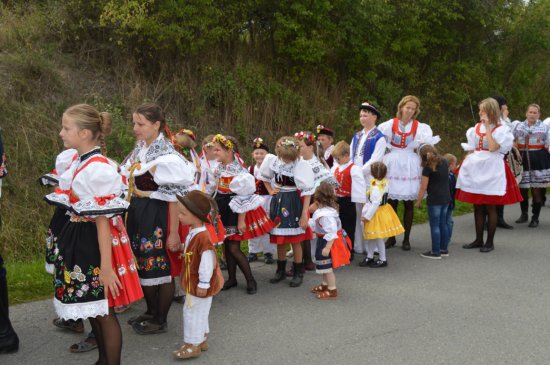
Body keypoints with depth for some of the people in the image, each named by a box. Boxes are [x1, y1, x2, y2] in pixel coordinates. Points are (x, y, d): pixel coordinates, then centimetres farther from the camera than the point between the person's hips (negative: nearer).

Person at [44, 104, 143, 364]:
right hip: (79, 241, 9)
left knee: (103, 311, 4)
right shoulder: (79, 163, 7)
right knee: (91, 309, 19)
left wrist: (106, 266, -20)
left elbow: (103, 220, -21)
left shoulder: (98, 168, -20)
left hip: (96, 242, -9)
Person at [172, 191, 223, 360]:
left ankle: (193, 345, 14)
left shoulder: (202, 237, -28)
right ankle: (202, 340, 35)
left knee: (193, 312, 1)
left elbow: (207, 262, -27)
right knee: (199, 312, 21)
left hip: (199, 284, -10)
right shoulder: (193, 233, 2)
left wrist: (203, 284, -24)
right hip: (193, 282, 10)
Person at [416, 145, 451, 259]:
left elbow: (423, 187, -11)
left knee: (435, 226, 0)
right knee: (443, 224, 15)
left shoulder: (427, 168, -12)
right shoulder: (444, 162, 5)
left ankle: (435, 252, 4)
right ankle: (444, 249, 23)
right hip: (446, 198, 7)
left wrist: (418, 201, -1)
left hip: (434, 200, -7)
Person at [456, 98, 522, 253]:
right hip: (476, 168, 5)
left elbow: (493, 148, -20)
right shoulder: (476, 127, 11)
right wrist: (467, 164, 9)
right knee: (477, 207, 9)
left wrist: (488, 127, -16)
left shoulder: (501, 129, -5)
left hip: (491, 169, -5)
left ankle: (490, 242, 11)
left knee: (490, 207, 2)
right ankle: (478, 240, 18)